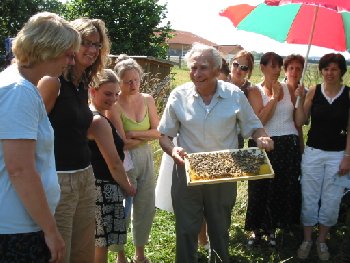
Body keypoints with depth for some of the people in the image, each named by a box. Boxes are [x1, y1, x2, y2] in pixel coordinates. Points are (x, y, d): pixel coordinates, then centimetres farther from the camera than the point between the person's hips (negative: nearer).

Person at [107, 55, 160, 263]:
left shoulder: (147, 100, 2)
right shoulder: (114, 105, -15)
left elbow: (157, 132, -2)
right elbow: (122, 143, -18)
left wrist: (133, 134, -14)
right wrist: (146, 136, -8)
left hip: (146, 159, 5)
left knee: (146, 208, 12)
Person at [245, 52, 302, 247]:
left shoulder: (288, 88, 7)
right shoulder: (256, 91, -2)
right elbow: (259, 120, -15)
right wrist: (274, 97, -14)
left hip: (289, 145, 4)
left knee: (285, 188, 10)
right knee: (262, 189, 5)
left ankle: (272, 228, 28)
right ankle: (257, 229, 24)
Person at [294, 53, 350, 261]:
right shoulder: (313, 92, -2)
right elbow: (300, 122, 0)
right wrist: (300, 100, -12)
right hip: (313, 152, 1)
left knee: (331, 200, 7)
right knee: (309, 198, 8)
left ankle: (322, 241, 26)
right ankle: (307, 240, 24)